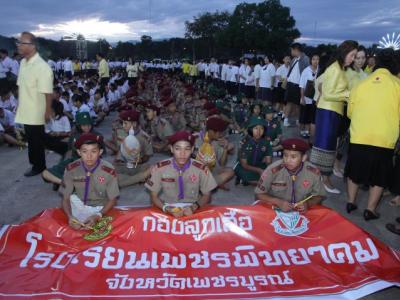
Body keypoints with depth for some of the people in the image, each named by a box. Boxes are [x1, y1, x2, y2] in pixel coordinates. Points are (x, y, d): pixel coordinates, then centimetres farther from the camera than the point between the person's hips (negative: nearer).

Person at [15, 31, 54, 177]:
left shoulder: (42, 67, -20)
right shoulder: (23, 62, 6)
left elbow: (48, 93, -21)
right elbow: (21, 86, 12)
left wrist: (48, 111, -20)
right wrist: (19, 105, 14)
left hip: (36, 113, -8)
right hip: (25, 112, 8)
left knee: (36, 140, 6)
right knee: (32, 139, 19)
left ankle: (39, 166, 24)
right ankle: (36, 164, 34)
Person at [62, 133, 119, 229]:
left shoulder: (109, 171, -21)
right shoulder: (71, 169, -14)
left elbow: (112, 199, -10)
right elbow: (65, 198, -8)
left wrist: (97, 216, -26)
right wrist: (70, 216, -28)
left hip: (101, 209, -2)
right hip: (79, 206, 2)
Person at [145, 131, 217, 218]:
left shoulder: (201, 169, -9)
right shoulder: (160, 168, -9)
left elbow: (207, 196, 2)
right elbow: (154, 196, 0)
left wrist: (194, 207, -15)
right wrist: (166, 208, -18)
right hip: (168, 210, 0)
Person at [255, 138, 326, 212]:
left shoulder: (313, 172, -11)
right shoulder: (273, 170, -18)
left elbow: (319, 196, 3)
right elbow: (259, 194, -9)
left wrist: (308, 203, -16)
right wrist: (278, 202, -22)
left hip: (302, 212, 3)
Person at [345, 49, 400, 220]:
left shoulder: (360, 85, 4)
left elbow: (350, 113, 13)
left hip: (359, 138, 2)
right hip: (384, 140, -2)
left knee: (354, 172, 19)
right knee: (379, 177, 13)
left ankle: (351, 203, 25)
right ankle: (370, 210, 15)